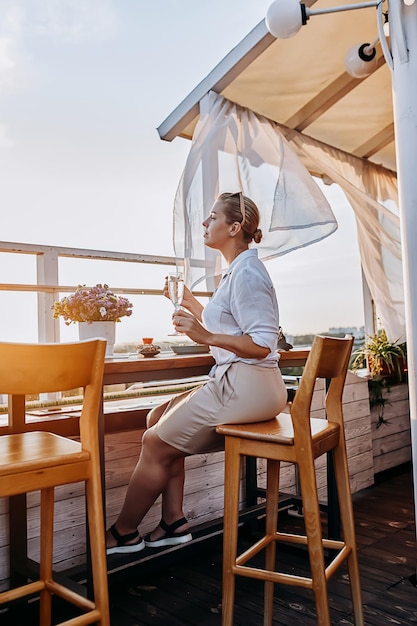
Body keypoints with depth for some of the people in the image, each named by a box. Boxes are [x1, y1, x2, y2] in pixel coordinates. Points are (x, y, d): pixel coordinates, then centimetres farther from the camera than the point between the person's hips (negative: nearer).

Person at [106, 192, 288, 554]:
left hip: (244, 385, -10)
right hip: (236, 383, 10)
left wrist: (206, 336, -26)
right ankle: (175, 522, 17)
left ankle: (124, 534, 19)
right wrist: (190, 303, 22)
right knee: (159, 418, 14)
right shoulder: (238, 270, 16)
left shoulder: (247, 273, -16)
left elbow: (262, 344, -22)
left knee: (156, 443, -1)